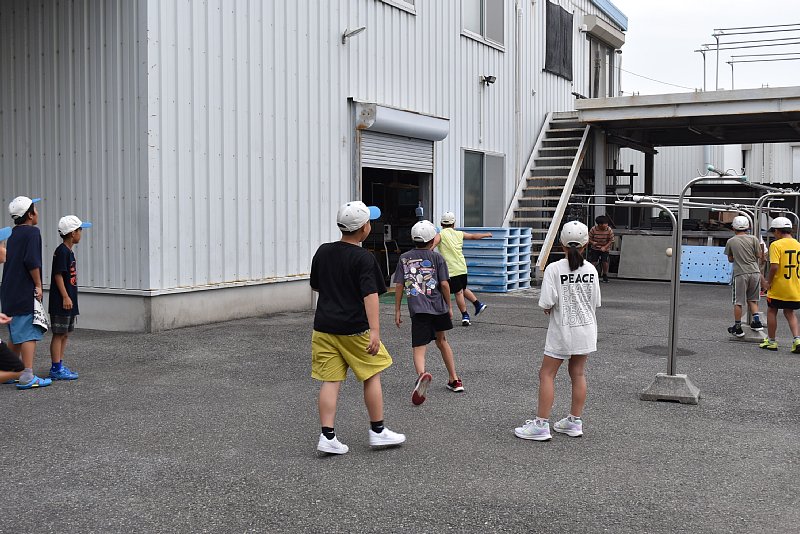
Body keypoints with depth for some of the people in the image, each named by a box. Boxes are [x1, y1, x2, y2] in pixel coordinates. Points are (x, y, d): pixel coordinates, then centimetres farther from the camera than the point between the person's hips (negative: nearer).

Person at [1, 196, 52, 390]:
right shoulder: (32, 232, -9)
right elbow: (32, 261, -19)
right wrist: (38, 285, -11)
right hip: (26, 292, -9)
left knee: (16, 335, 17)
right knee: (29, 334, -8)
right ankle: (27, 377, -11)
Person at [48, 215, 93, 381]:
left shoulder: (69, 252, 15)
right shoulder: (62, 251, -14)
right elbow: (58, 275, -18)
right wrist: (65, 297, -19)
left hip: (68, 301, 10)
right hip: (61, 302, -10)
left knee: (65, 334, 13)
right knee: (59, 334, -4)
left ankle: (59, 366, 19)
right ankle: (56, 369, 0)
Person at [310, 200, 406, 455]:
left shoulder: (323, 252, 5)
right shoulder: (364, 259, -13)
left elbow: (315, 286, 18)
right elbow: (370, 295, -22)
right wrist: (375, 332, -27)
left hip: (324, 327, 5)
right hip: (354, 329, -5)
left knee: (330, 381, 6)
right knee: (372, 377, 11)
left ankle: (327, 436, 2)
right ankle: (378, 431, 19)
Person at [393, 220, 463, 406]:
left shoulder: (404, 258, 7)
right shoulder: (437, 257, 4)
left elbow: (399, 286, 4)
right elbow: (444, 284, -3)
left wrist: (397, 311, 10)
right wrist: (449, 306, 9)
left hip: (418, 309, -1)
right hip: (438, 307, 2)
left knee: (419, 348, -5)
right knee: (441, 341, 23)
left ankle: (422, 374, -37)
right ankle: (454, 380, 30)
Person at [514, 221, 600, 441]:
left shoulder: (554, 269, -14)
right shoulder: (591, 270, -1)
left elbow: (546, 304, -17)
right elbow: (595, 302, 5)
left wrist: (548, 309, 4)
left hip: (562, 330, -5)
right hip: (586, 329, 5)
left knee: (546, 374, 2)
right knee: (577, 373, 14)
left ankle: (541, 424, 0)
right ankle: (575, 421, 21)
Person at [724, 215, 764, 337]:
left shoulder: (730, 241, 1)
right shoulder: (753, 239, 1)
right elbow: (759, 256, 4)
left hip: (740, 273, -2)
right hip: (755, 272, 2)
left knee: (738, 302, 6)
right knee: (752, 299, 19)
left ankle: (737, 327, 10)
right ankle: (756, 321, 12)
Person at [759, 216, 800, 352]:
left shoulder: (776, 245, -14)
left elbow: (774, 266, -23)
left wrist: (769, 282, -11)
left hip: (779, 287, -5)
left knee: (772, 311, 12)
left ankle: (771, 341, 19)